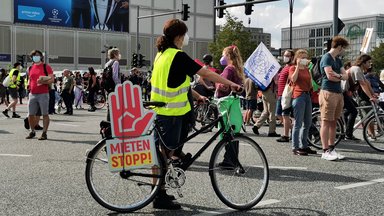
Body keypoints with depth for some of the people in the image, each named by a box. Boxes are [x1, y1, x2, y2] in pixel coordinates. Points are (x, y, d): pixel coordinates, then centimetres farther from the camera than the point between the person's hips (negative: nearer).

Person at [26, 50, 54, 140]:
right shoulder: (30, 68, 15)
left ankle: (44, 133, 4)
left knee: (45, 114, -1)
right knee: (30, 114, 7)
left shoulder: (46, 67, -1)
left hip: (43, 94, -5)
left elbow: (52, 79, -7)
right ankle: (32, 132, 23)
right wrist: (29, 85, 10)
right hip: (32, 94, 5)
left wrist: (43, 82, -22)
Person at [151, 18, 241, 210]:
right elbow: (206, 74, -16)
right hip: (171, 113, -9)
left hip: (159, 110, 9)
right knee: (166, 153, -1)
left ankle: (158, 192, 26)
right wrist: (231, 84, -7)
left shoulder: (161, 54, 11)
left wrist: (197, 96, 20)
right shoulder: (179, 56, -16)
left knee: (161, 154, 16)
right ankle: (160, 198, 6)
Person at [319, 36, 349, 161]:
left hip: (338, 93, 9)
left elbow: (346, 76, 12)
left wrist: (337, 75, -9)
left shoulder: (338, 60, 21)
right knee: (326, 122, -6)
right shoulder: (327, 58, -7)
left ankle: (331, 149, 14)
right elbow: (329, 76, -18)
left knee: (333, 123, 9)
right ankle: (325, 151, -5)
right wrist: (341, 77, 1)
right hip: (328, 93, -9)